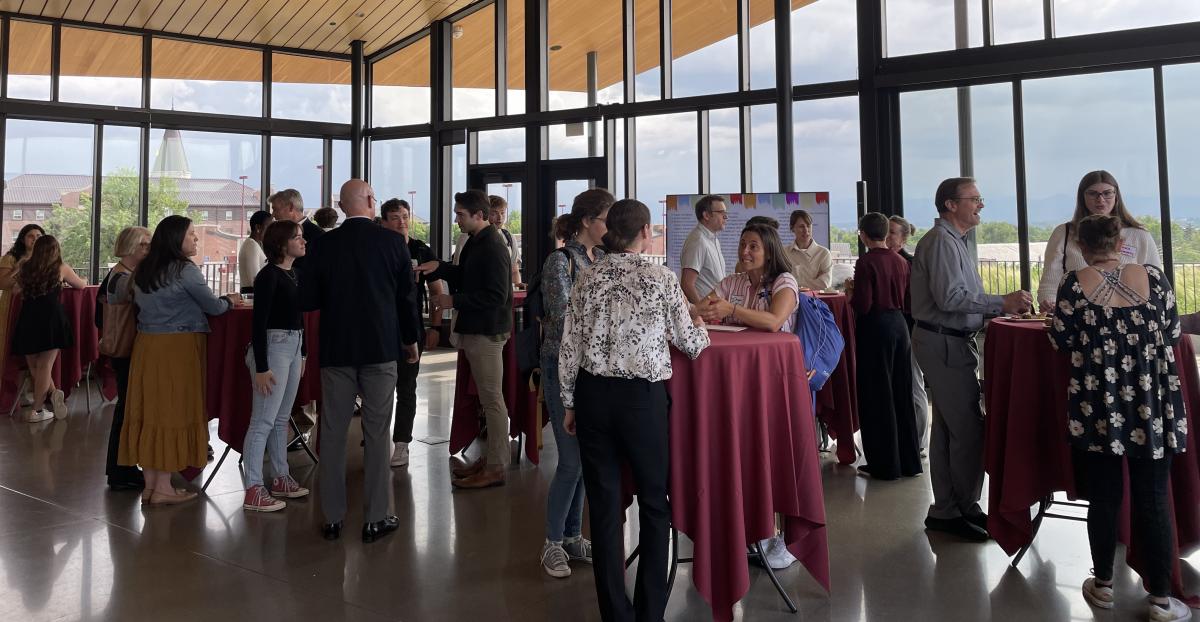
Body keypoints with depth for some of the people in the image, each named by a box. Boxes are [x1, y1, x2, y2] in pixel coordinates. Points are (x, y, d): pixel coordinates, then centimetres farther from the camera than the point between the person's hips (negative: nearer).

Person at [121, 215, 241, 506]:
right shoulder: (185, 270, -11)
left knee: (149, 410, 10)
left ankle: (150, 484, 16)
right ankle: (163, 487, 4)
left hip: (146, 344, 8)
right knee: (172, 411, -1)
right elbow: (213, 307, -7)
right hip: (177, 346, -7)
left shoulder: (143, 270, 13)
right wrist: (229, 300, 15)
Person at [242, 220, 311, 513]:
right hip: (272, 346, -8)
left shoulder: (295, 275, 12)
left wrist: (303, 353, 18)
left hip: (294, 347, 8)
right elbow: (259, 322, -16)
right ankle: (253, 490, 0)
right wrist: (261, 367, -19)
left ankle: (281, 478, 26)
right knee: (263, 420, -5)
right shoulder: (269, 275, -12)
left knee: (282, 419, 16)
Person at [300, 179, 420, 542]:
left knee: (332, 432, 9)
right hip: (380, 348, -1)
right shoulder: (392, 241, -5)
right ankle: (375, 519, 11)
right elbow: (406, 295, 1)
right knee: (376, 432, 5)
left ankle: (332, 518, 16)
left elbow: (307, 300, -2)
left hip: (336, 349, 1)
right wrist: (410, 340, 14)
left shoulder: (322, 245, -3)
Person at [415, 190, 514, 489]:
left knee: (491, 398, -3)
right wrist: (440, 267, 8)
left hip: (487, 332, -10)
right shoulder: (475, 242, 13)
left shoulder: (493, 248, -17)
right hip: (475, 329, 10)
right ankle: (492, 457, 25)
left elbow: (497, 295, -23)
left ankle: (495, 468, 5)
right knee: (487, 397, 15)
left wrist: (454, 301, -17)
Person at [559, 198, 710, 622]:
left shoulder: (587, 278, 2)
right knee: (654, 502, 13)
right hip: (642, 396, -3)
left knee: (604, 504, 10)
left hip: (593, 395, 3)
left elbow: (570, 346, 2)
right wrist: (700, 327, 25)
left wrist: (570, 403, 12)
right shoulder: (661, 278, -7)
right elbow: (690, 344, 2)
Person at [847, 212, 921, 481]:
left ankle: (884, 465, 9)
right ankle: (908, 461, 23)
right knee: (902, 394, 14)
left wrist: (851, 292, 1)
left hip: (875, 328, -7)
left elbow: (862, 305, -18)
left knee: (877, 397, 2)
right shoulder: (901, 261, 5)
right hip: (899, 325, 7)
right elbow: (908, 301, 9)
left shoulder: (866, 263, -15)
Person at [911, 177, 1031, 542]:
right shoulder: (942, 241, -14)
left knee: (948, 427, 13)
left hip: (950, 342, 11)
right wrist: (1002, 303, -18)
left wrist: (1003, 305, 11)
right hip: (944, 343, -11)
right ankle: (964, 509, 6)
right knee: (968, 428, -6)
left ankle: (946, 511, 22)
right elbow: (949, 297, -23)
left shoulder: (954, 241, 20)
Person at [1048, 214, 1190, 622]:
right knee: (1153, 500, 8)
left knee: (1103, 498, 11)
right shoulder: (1153, 277, -1)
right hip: (1152, 406, 1)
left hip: (1098, 407, -1)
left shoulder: (1075, 285, -5)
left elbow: (1061, 342, 0)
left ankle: (1103, 586, 24)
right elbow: (1172, 333, 7)